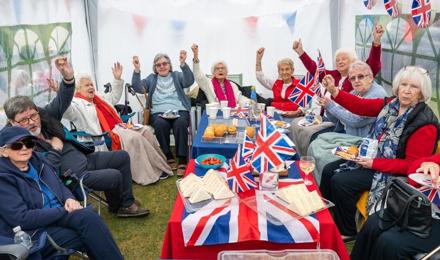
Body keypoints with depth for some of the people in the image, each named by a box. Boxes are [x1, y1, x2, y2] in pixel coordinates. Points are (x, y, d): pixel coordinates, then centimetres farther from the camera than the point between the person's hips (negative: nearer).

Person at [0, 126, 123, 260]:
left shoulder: (37, 160, 8)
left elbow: (60, 186, 19)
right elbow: (21, 219, -17)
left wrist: (69, 199, -5)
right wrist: (64, 211, -16)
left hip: (58, 216, 6)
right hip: (35, 233, -5)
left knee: (88, 216, -28)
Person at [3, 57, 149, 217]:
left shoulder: (44, 116, -1)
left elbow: (62, 101, -6)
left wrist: (68, 78, -24)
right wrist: (55, 149, -17)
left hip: (84, 158, 9)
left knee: (123, 156, 10)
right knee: (115, 176, -20)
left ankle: (127, 204, 18)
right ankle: (116, 207, 16)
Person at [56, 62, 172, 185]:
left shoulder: (99, 97, 24)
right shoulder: (76, 103, -1)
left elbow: (115, 97, 38)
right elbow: (65, 111, -22)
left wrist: (117, 79, 30)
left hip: (119, 127, 9)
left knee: (146, 130, -6)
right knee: (134, 138, -29)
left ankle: (158, 165, -4)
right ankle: (149, 174, -20)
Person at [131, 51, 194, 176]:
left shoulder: (177, 76, 19)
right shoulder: (151, 79, 22)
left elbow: (189, 81, -2)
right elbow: (138, 88, 5)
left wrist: (183, 64, -19)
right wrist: (137, 70, -10)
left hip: (179, 111, 0)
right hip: (158, 112, 1)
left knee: (181, 124, -34)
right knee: (161, 124, -34)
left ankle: (182, 161, -30)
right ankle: (168, 158, -22)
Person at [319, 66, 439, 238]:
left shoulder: (425, 123, -21)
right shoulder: (391, 104, -2)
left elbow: (413, 165, -22)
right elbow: (360, 106, -2)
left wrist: (374, 164, -23)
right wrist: (334, 91, -17)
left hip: (392, 172, -8)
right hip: (372, 156, 8)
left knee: (340, 182, -19)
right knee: (328, 171, 2)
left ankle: (347, 232, 4)